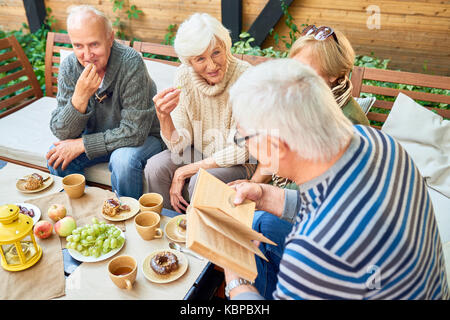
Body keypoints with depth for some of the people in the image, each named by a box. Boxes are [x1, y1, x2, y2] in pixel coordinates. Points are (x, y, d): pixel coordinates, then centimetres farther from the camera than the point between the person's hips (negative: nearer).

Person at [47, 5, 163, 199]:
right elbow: (61, 133, -15)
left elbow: (134, 132, -27)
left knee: (123, 159, -33)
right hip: (97, 137, 5)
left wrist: (81, 144, -22)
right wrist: (80, 96, -33)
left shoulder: (130, 63, -26)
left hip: (143, 139, -4)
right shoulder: (69, 67, -12)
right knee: (56, 156, -15)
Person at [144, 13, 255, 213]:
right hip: (197, 153, 4)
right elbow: (179, 146, -9)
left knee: (200, 181, -30)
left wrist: (184, 171, -19)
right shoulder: (184, 76, -10)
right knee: (155, 168, -19)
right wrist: (163, 116, -29)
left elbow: (241, 150, -20)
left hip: (240, 164, -4)